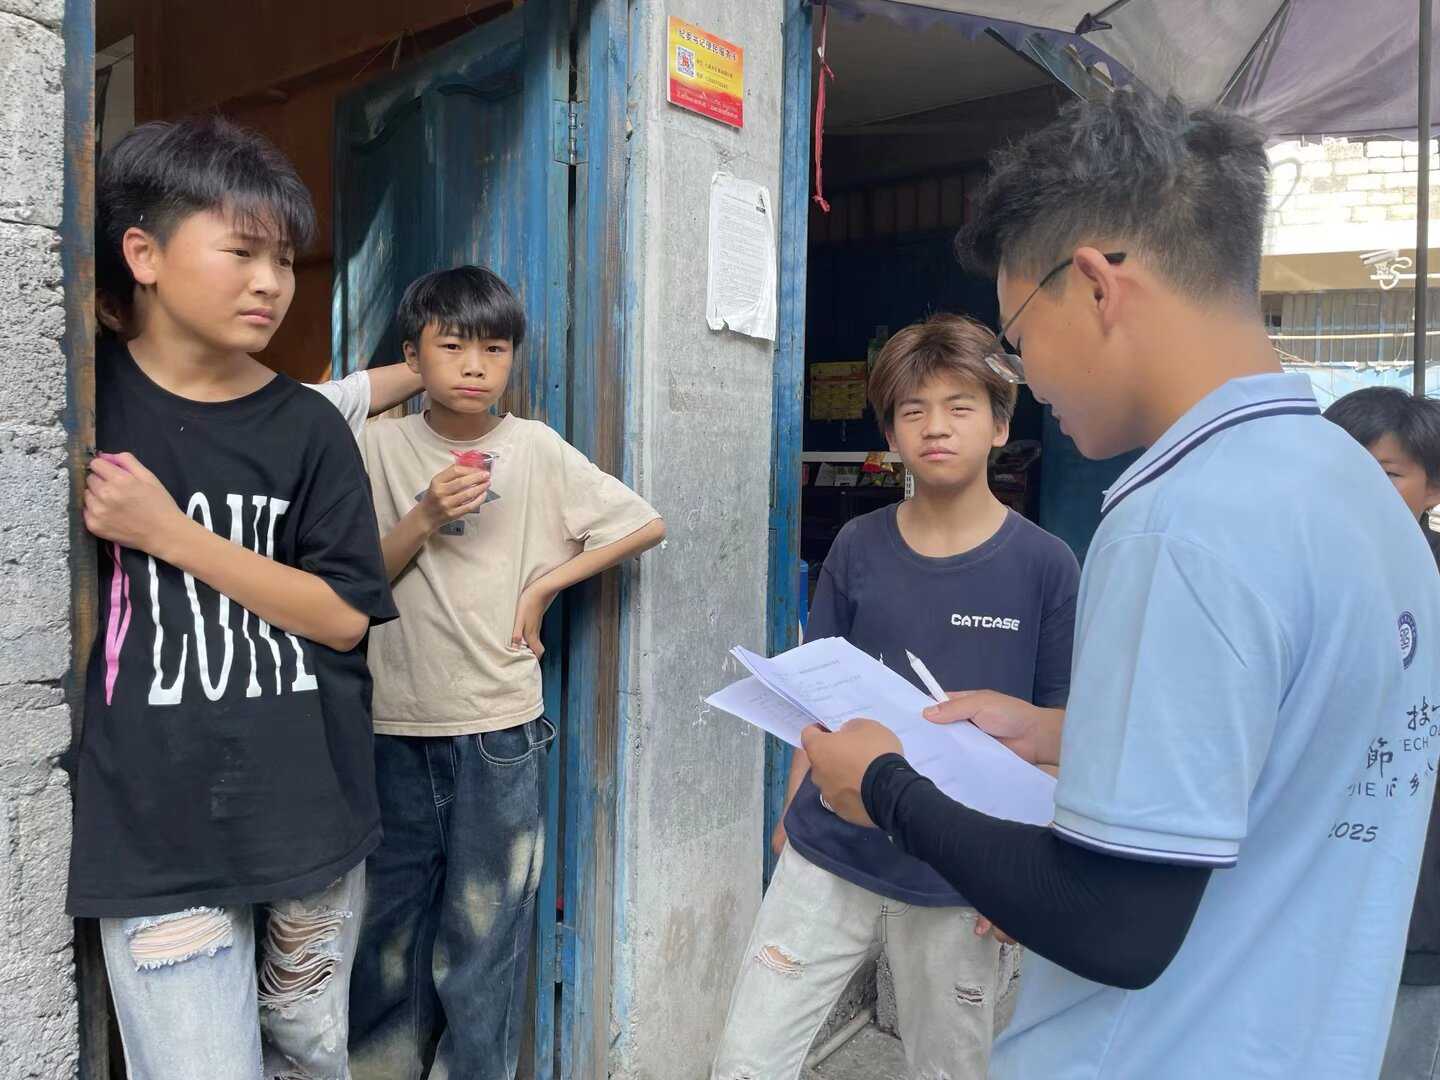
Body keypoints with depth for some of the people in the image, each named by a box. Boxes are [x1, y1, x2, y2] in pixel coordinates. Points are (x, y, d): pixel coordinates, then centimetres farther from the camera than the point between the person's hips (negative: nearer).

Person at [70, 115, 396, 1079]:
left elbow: (345, 615, -5)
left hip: (313, 812, 2)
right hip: (157, 830, -1)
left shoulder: (309, 428, 0)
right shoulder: (89, 394, -1)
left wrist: (171, 535, -12)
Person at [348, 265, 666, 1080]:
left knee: (483, 937, 8)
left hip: (498, 726, -2)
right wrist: (424, 518, -17)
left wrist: (544, 585, -6)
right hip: (397, 724, 2)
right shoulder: (383, 446, 0)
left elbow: (646, 524, -3)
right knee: (388, 928, 18)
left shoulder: (536, 449, -4)